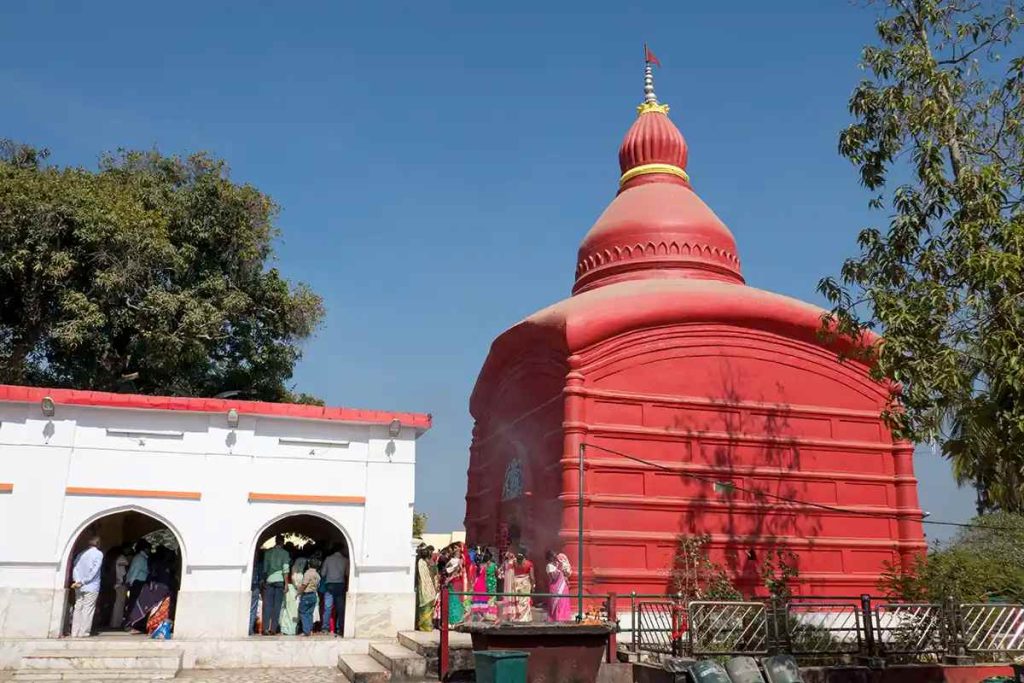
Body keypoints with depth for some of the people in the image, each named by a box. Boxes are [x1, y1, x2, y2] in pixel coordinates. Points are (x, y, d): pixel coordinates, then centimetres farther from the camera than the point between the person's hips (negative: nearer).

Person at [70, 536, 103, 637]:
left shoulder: (81, 554, 12)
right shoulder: (98, 554, -4)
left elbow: (75, 568, 1)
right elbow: (94, 571, -13)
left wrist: (77, 581, -9)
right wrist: (83, 582, -7)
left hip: (79, 587, 5)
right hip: (91, 587, -5)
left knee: (78, 608, 9)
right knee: (88, 609, -2)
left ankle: (75, 632, 8)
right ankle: (83, 632, -5)